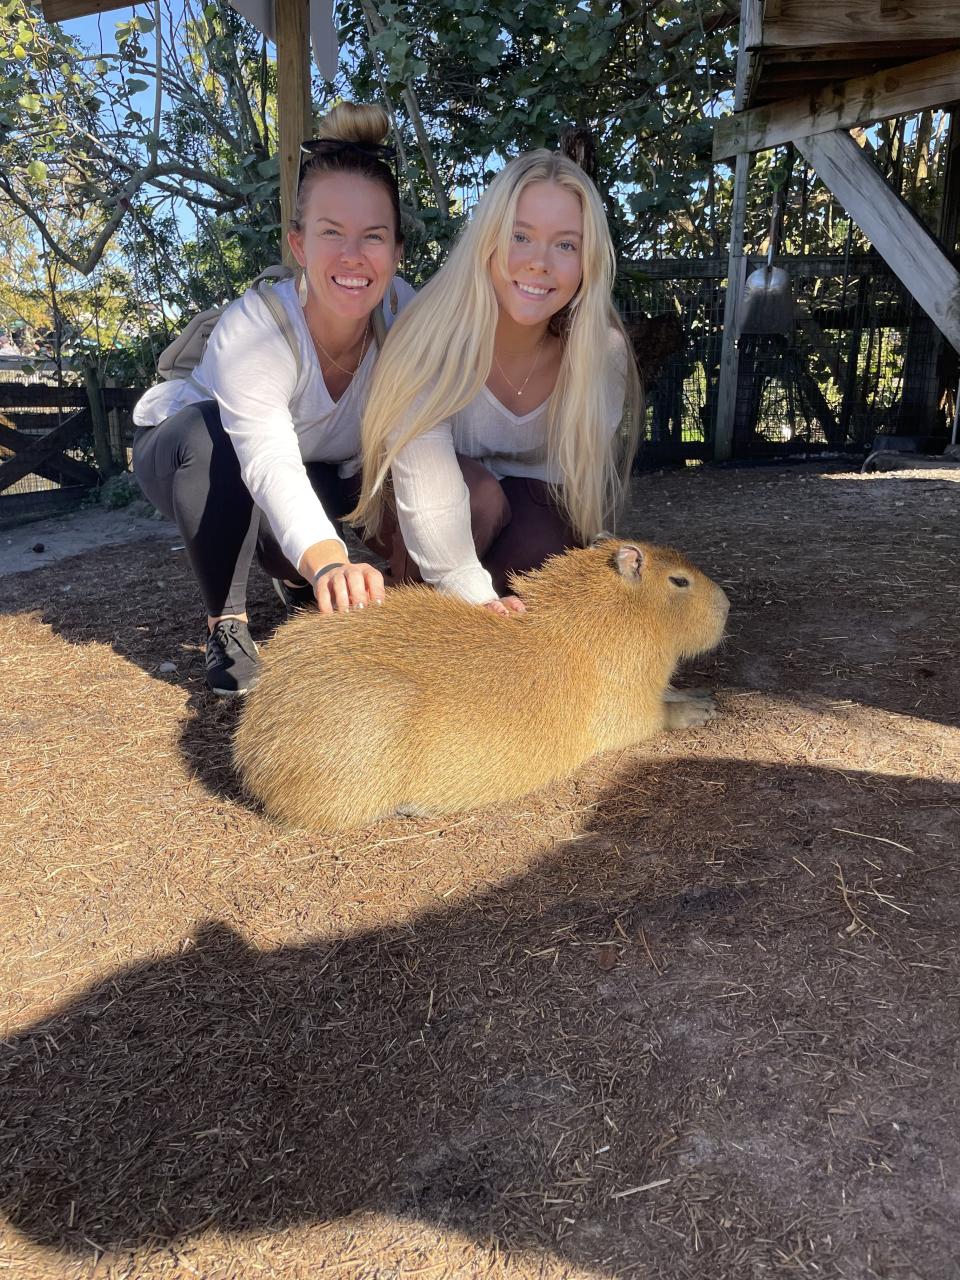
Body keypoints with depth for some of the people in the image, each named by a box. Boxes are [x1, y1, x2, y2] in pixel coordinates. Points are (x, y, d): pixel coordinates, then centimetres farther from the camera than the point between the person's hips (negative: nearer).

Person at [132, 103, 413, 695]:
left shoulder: (405, 313, -23)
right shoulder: (253, 328, -36)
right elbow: (270, 465, -52)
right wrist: (328, 561, -69)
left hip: (319, 470, 4)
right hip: (184, 455, -3)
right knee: (211, 431, -37)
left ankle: (303, 594, 7)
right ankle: (227, 622, -19)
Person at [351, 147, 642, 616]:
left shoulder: (602, 352, -18)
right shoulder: (432, 334, -26)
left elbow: (585, 486, -16)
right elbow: (428, 497, -33)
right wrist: (474, 598, -43)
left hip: (535, 520, 2)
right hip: (434, 523, -1)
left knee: (545, 529, -31)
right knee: (479, 493, -33)